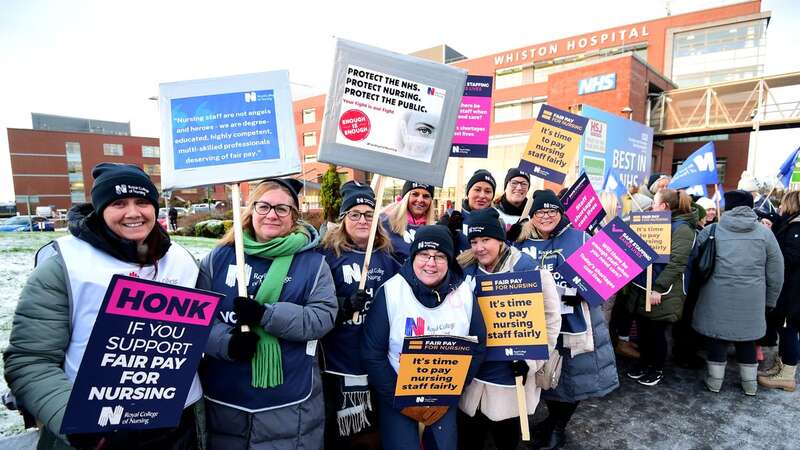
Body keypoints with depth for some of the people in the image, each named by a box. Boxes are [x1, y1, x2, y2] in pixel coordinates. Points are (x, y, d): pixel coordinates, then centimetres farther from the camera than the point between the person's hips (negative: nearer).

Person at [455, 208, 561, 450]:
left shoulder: (530, 269, -14)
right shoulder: (465, 269, -2)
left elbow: (550, 319, -8)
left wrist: (529, 360, -13)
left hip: (510, 376, -3)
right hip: (470, 371, 4)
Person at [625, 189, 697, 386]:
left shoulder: (681, 228, -13)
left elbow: (677, 262, -22)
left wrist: (658, 288, -25)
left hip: (661, 292, -7)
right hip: (643, 287, 7)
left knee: (656, 331, 6)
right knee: (643, 328, 15)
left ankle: (658, 369, 26)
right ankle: (645, 362, 34)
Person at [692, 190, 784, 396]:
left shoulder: (711, 230, -2)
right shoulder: (765, 232, 3)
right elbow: (776, 273, 7)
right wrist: (770, 301, 16)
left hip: (717, 297, -2)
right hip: (751, 299, 2)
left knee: (717, 336, 10)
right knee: (747, 339, 17)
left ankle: (715, 381, 20)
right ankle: (750, 383, 29)